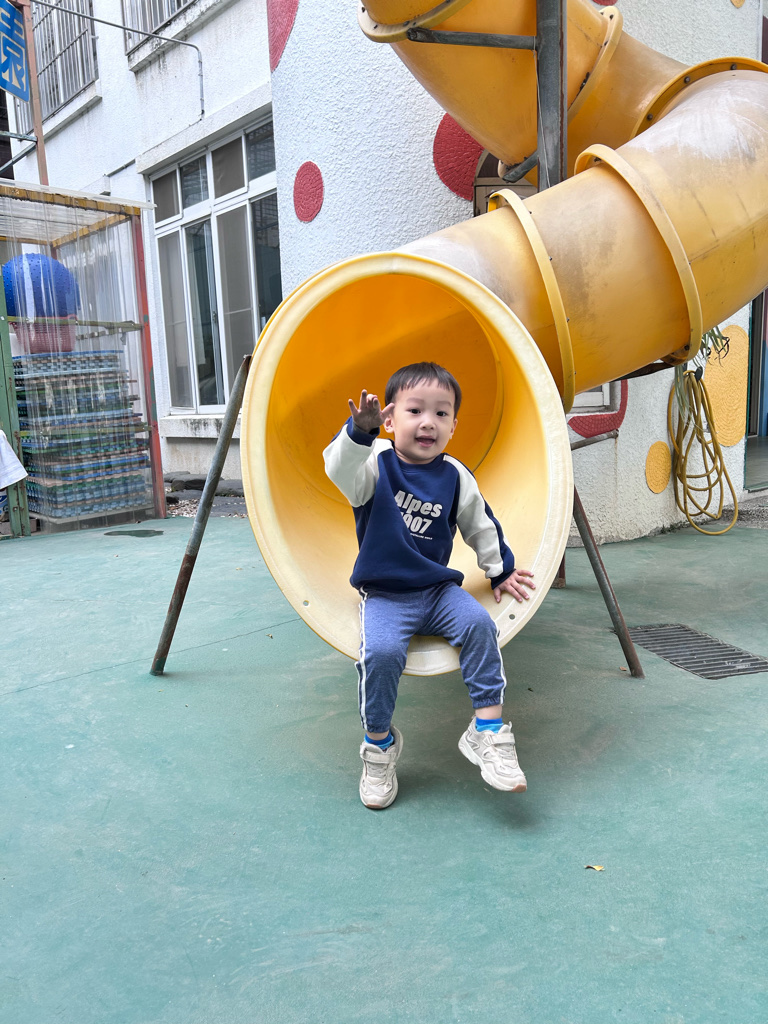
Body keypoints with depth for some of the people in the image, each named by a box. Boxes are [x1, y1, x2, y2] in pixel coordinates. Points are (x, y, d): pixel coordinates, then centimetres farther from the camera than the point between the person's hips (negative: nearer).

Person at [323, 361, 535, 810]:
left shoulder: (455, 476, 4)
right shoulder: (376, 462, -5)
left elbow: (480, 524, 18)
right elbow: (340, 468, -28)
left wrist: (501, 569, 22)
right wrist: (360, 431, -46)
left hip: (439, 588, 3)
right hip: (384, 595, -3)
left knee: (478, 624, -24)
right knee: (380, 651, -27)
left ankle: (489, 728, -9)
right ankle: (379, 741, -1)